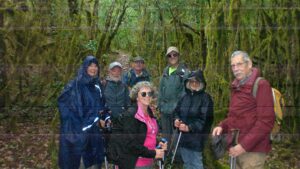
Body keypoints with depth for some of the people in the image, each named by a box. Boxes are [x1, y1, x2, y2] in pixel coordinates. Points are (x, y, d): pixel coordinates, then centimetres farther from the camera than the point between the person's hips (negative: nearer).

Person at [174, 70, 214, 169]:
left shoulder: (206, 98, -10)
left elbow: (205, 119, -17)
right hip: (183, 136, 6)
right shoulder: (185, 96, 10)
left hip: (197, 137, -6)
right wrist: (177, 120, -6)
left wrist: (189, 128, -22)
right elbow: (177, 111, 15)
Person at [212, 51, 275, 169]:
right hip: (236, 148, 7)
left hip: (252, 150, -7)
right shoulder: (236, 87, 14)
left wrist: (245, 145, -19)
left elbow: (266, 121, -16)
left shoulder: (261, 85, -10)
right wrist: (222, 126, 2)